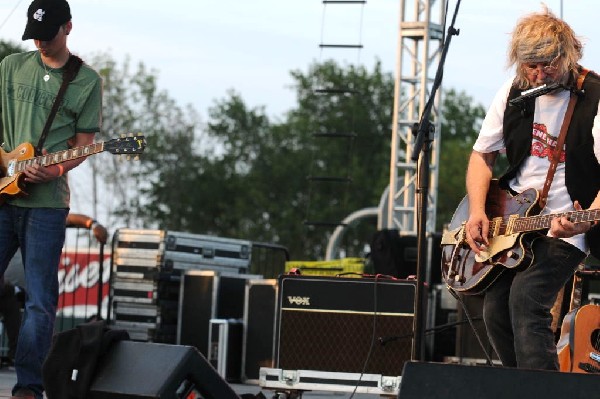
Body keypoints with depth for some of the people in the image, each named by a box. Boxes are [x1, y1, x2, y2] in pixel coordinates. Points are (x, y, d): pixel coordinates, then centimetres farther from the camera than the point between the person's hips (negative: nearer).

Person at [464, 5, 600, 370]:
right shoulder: (514, 93, 4)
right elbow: (483, 155, 14)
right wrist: (478, 212, -2)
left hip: (565, 230, -6)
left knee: (526, 298, -24)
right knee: (496, 311, -2)